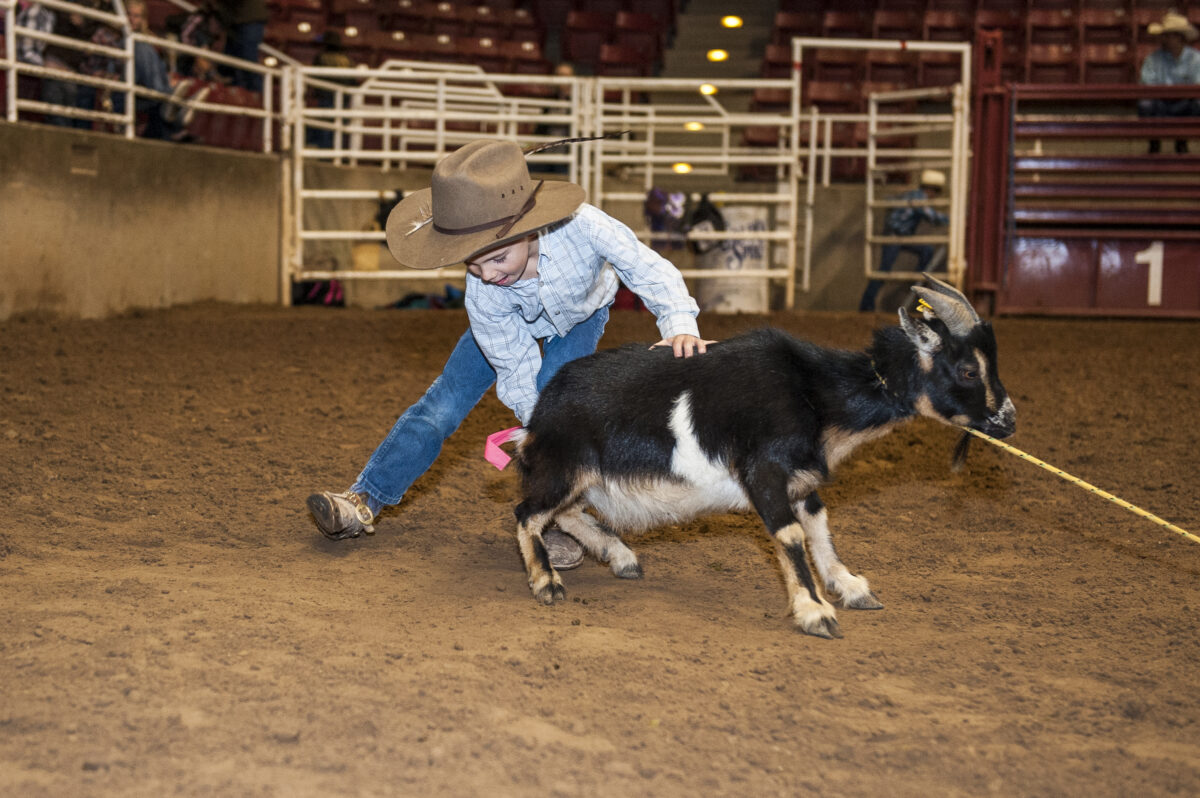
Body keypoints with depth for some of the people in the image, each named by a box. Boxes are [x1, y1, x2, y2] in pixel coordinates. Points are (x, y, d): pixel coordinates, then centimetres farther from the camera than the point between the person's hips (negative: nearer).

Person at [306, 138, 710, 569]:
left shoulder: (582, 226, -48)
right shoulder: (482, 296, -40)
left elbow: (648, 268, -38)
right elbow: (516, 372, -29)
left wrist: (681, 325, -54)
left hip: (581, 315, 0)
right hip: (511, 325, 1)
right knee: (442, 404, -5)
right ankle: (364, 502, 2)